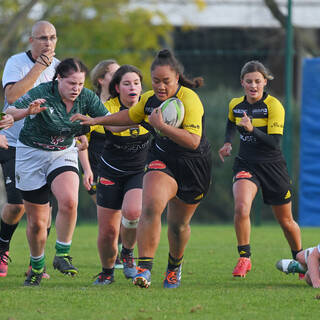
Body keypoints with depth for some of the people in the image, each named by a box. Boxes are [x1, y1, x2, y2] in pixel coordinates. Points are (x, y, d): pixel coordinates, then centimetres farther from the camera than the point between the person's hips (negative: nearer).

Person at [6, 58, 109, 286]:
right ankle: (37, 266, 29)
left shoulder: (87, 98, -10)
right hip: (32, 154, -2)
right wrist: (27, 111, -50)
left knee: (69, 201, -29)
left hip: (64, 154, 2)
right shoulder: (41, 94, -22)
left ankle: (62, 255, -14)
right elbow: (8, 113, -29)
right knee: (36, 221, 3)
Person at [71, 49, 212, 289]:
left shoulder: (190, 100, -22)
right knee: (151, 206, -26)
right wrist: (96, 120, 18)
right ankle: (144, 267, -29)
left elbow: (193, 141, -31)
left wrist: (161, 125, -35)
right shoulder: (150, 98, -2)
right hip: (162, 160, 3)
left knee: (179, 225, 12)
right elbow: (130, 116, 21)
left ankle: (175, 266, 42)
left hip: (193, 168, -3)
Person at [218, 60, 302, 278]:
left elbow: (275, 142, -22)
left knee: (285, 221, 10)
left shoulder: (274, 106, -13)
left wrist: (251, 130, -34)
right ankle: (244, 259, -13)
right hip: (246, 165, 2)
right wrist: (228, 143, 10)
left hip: (273, 166, -2)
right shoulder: (235, 105, 2)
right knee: (241, 207, -26)